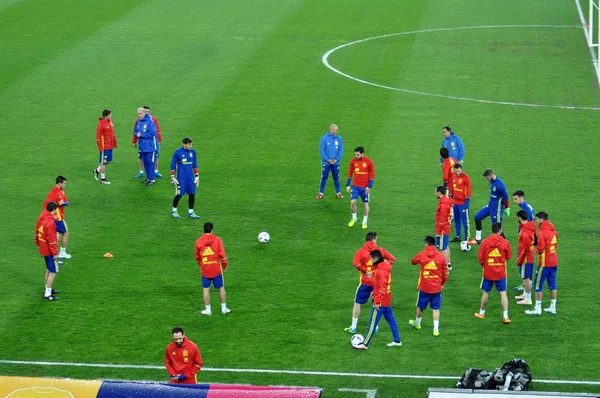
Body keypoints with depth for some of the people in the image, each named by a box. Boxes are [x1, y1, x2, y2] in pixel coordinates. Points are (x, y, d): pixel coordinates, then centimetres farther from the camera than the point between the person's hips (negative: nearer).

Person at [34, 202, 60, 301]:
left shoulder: (41, 219, 3)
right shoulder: (50, 223, -25)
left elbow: (37, 233, 15)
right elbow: (51, 239, -24)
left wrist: (39, 244, 27)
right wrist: (55, 253, -18)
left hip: (43, 248, 10)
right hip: (49, 251, -10)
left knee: (49, 269, 23)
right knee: (54, 271, -4)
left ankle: (48, 289, 34)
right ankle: (48, 294, -4)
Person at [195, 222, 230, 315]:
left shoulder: (198, 242, -4)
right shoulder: (217, 240, -8)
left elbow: (197, 256, 6)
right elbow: (222, 255, -8)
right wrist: (225, 265, 6)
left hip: (205, 270, 1)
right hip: (216, 269, -1)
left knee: (206, 289, 10)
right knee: (221, 288, 12)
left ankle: (208, 310, 14)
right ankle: (224, 308, 17)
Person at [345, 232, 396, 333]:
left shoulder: (361, 251, -8)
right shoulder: (380, 250, -1)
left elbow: (355, 263, -25)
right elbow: (392, 259, -2)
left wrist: (365, 271, -14)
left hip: (365, 282, -2)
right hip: (378, 282, 2)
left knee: (357, 303, 10)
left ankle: (353, 327, 11)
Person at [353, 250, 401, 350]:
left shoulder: (381, 271, -24)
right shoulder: (385, 266, 6)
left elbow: (382, 288, -25)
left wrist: (377, 302, -22)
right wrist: (375, 291, 17)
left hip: (381, 301, -10)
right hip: (387, 300, 10)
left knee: (373, 323, -4)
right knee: (391, 320, 17)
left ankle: (365, 344, 1)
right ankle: (397, 341, 24)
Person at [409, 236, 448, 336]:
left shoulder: (421, 255, -9)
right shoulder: (441, 257, -7)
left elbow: (413, 261, 14)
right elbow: (445, 273, -1)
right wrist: (443, 284, 17)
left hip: (424, 287, 0)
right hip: (437, 288, 0)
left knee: (420, 306, 20)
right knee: (436, 309, 7)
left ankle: (417, 323, 40)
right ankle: (436, 329, 1)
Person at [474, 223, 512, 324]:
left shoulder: (485, 242, -8)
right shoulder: (505, 242, -9)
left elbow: (480, 257, -5)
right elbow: (509, 256, 0)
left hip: (488, 272, 1)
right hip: (501, 273, -1)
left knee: (485, 292, 15)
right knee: (503, 293, 2)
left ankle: (481, 313, 30)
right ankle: (505, 316, -5)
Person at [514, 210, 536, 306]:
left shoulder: (524, 231, -23)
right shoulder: (531, 227, 7)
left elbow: (526, 247, -25)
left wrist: (519, 259, -17)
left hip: (526, 258, -10)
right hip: (530, 257, 10)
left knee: (526, 278, -3)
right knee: (526, 277, 22)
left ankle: (528, 299, 2)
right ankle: (525, 294, 35)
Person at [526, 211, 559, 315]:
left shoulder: (542, 232, -16)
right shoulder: (553, 231, 9)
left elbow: (540, 248, -20)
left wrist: (537, 249, 0)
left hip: (545, 263, -8)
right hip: (554, 261, 8)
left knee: (538, 285, 0)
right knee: (552, 285, 13)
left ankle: (538, 309, 3)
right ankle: (553, 308, 18)